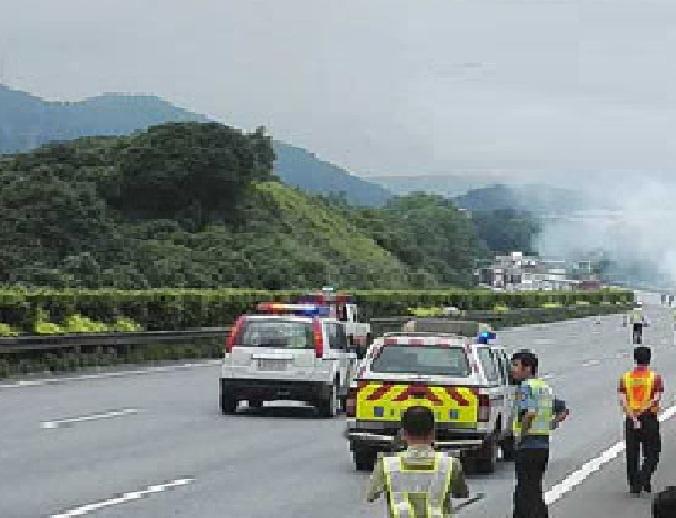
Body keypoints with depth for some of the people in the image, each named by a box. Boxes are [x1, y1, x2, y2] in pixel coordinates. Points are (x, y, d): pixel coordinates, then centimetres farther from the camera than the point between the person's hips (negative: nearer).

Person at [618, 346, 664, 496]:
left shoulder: (625, 377, 3)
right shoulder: (655, 377, -3)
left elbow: (622, 401, -6)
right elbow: (656, 399, -13)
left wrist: (633, 416, -9)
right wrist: (643, 410, -11)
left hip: (630, 420, 2)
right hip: (650, 419, -2)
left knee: (632, 455, 10)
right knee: (651, 455, 7)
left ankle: (634, 486, 12)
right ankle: (643, 479, -14)